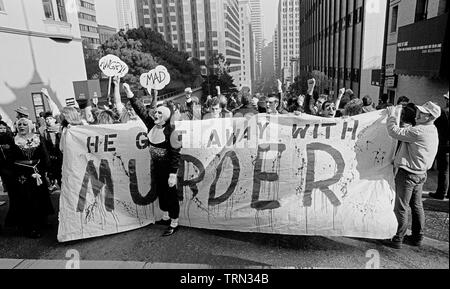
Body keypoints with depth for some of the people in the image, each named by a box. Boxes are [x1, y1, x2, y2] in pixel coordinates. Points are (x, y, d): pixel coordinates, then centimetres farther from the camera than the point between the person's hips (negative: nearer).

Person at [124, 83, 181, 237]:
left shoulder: (171, 131, -20)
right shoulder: (151, 126, 0)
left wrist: (173, 174, -24)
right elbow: (141, 110, -2)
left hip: (167, 168, -7)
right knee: (160, 192, 20)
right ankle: (166, 217, 39)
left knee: (171, 194, 4)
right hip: (155, 167, 7)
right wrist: (129, 93, -9)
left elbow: (175, 154, -21)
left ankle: (174, 223, 18)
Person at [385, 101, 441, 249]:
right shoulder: (432, 131, 8)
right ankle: (417, 237, 30)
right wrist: (397, 115, 13)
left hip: (408, 174, -10)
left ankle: (398, 240, 12)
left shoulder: (418, 131, -23)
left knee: (401, 207, 1)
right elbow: (406, 133, 14)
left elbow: (394, 132, -22)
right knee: (417, 205, 19)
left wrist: (392, 115, -8)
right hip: (420, 173, 10)